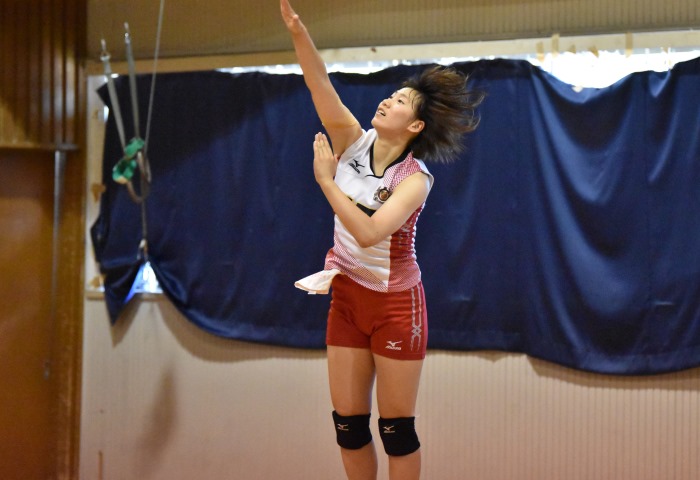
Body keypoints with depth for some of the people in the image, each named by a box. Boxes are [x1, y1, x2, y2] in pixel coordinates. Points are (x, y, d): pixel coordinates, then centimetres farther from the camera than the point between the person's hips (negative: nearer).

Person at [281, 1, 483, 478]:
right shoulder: (354, 140, -3)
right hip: (347, 296, 5)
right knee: (348, 422, 6)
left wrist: (326, 179, -24)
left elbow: (368, 232, -29)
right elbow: (320, 83, -16)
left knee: (397, 428, 1)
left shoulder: (416, 178, -16)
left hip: (395, 303, -5)